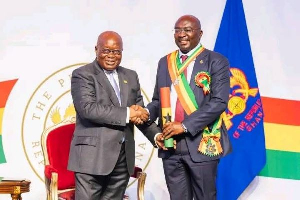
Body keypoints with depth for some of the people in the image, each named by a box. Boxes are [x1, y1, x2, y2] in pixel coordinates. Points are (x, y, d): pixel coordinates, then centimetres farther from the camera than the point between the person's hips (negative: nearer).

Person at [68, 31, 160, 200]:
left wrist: (156, 135, -1)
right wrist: (126, 114, -17)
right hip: (93, 156, -5)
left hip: (123, 157, 6)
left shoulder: (131, 76, 16)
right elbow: (88, 108, -17)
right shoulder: (82, 75, -3)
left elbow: (140, 111, 16)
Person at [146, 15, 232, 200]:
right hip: (170, 144, 4)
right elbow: (158, 100, 15)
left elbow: (219, 101, -13)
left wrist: (185, 125, -19)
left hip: (201, 143, -4)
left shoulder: (216, 61, -3)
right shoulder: (165, 62, 13)